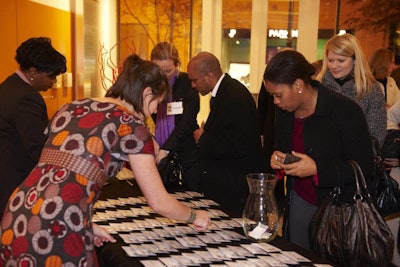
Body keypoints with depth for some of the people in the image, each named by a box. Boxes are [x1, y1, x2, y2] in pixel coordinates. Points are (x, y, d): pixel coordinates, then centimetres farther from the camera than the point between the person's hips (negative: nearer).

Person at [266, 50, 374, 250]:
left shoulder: (345, 111, -19)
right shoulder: (283, 112, 1)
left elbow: (364, 168, -18)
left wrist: (317, 168, -27)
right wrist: (277, 159, -6)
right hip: (300, 201, 5)